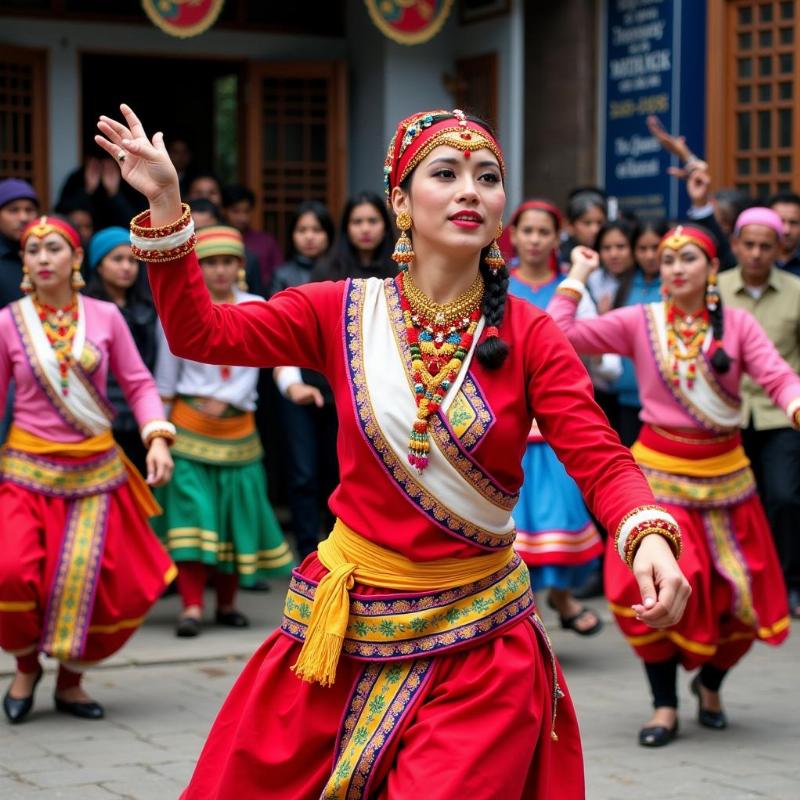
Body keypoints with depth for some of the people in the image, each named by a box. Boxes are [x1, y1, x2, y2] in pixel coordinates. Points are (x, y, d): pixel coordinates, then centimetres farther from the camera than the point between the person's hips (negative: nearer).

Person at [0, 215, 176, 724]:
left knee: (113, 586, -4)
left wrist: (157, 438, -11)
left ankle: (70, 680, 23)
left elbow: (139, 384, 4)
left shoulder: (105, 317, 0)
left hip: (95, 471, 1)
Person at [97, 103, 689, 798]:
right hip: (343, 630, 2)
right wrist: (165, 206, -8)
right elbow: (200, 331, 1)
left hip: (477, 635, -1)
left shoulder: (528, 335, -3)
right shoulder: (344, 311, 1)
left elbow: (600, 458, -12)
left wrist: (650, 537, -32)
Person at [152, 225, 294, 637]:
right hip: (189, 426, -2)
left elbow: (251, 366, -1)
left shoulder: (255, 309, 3)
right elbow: (166, 375, 3)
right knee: (191, 508, -10)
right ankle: (192, 606, -11)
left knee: (237, 513, 5)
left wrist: (225, 401, -15)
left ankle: (227, 602, 18)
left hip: (237, 426, 2)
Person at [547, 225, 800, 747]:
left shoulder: (737, 324, -2)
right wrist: (577, 279, -5)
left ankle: (710, 684, 36)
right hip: (659, 472, -1)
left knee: (741, 595, 6)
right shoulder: (640, 323, -2)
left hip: (724, 477, 1)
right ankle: (665, 705, 5)